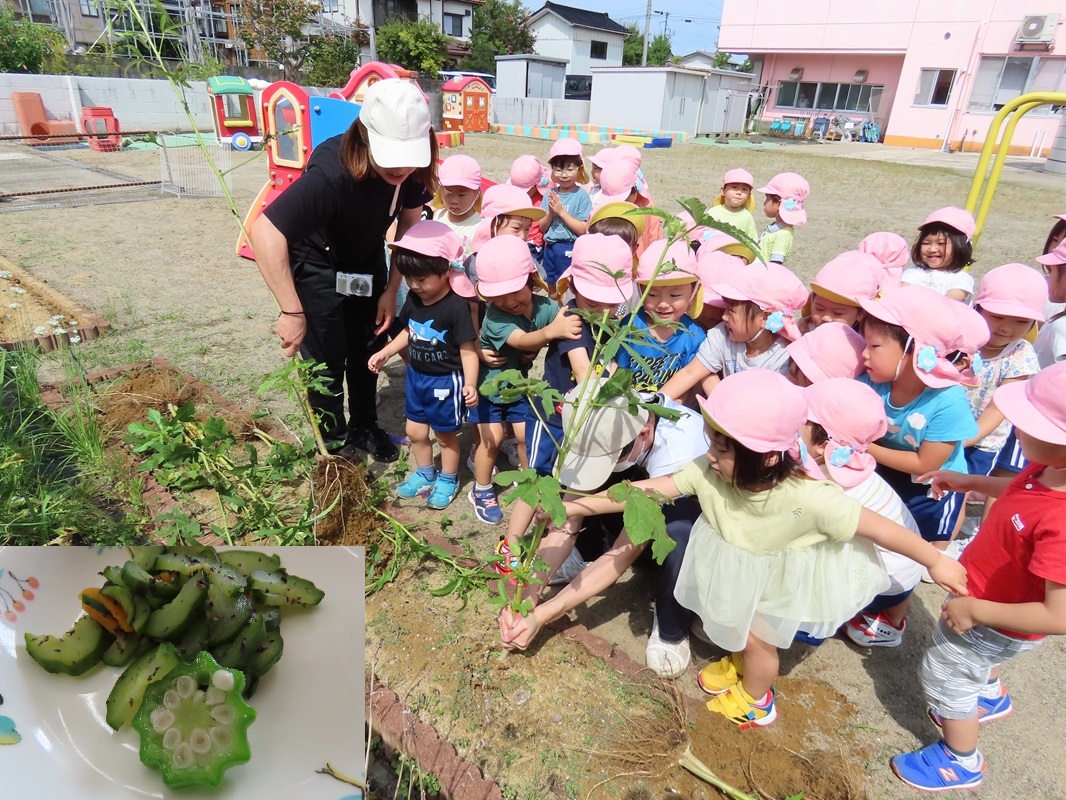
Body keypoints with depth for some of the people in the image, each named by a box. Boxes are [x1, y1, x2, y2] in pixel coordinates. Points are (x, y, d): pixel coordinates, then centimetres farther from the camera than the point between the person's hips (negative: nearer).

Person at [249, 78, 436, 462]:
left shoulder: (413, 169, -23)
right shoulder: (332, 173, -40)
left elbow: (409, 223, -6)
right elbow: (264, 232, -43)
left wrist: (391, 290, -8)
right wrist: (292, 312, -40)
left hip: (368, 260, 6)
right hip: (319, 265, -5)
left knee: (368, 348, 15)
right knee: (327, 361, -1)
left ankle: (364, 427, 35)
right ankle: (336, 445, 22)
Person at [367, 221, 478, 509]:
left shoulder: (456, 307, -25)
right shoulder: (414, 298, -4)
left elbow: (468, 350, -24)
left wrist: (470, 383, -35)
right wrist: (385, 353, 7)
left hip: (446, 382, -7)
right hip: (416, 376, 7)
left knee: (445, 435, 13)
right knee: (415, 431, 19)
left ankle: (448, 480, 36)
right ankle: (425, 474, 43)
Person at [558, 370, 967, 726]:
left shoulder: (807, 498, -42)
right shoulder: (710, 472, -32)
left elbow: (878, 527, -29)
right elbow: (648, 490, -31)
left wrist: (936, 562, -16)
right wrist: (574, 506, -35)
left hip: (779, 581, -3)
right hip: (737, 572, 4)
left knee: (755, 638, 14)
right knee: (736, 624, 24)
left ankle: (755, 702, 49)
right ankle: (738, 662, 61)